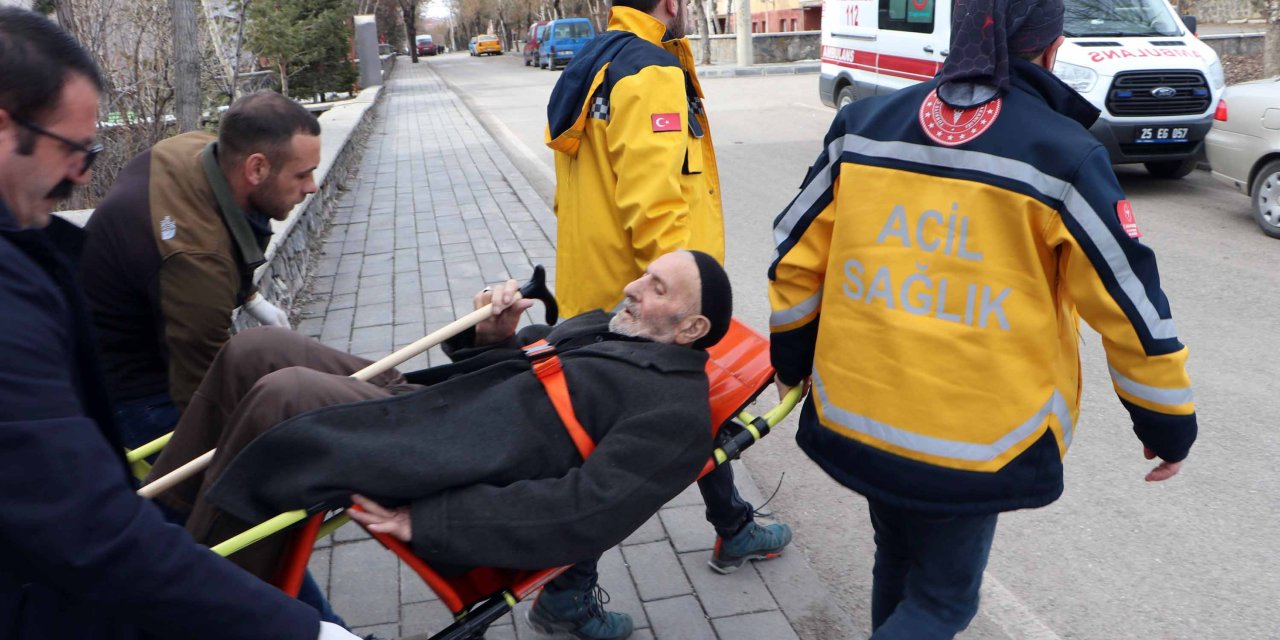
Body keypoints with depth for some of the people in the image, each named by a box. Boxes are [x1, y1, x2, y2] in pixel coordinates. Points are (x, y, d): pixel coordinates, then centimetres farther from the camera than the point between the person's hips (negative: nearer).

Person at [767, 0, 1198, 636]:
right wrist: (1168, 425, 9)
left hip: (858, 414, 4)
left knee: (897, 565, 28)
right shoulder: (1061, 155, -10)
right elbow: (1130, 302, -5)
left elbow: (795, 257, 5)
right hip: (976, 436, -4)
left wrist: (792, 357, 20)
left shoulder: (862, 126, 0)